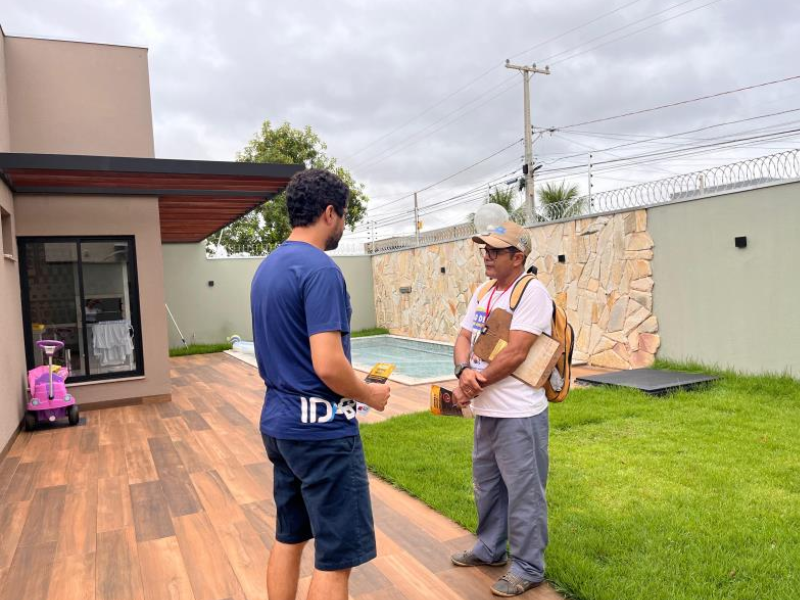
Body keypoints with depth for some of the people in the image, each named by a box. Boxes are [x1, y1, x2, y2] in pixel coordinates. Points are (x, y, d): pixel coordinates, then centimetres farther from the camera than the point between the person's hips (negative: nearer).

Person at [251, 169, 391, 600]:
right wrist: (369, 394, -7)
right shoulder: (320, 269, -19)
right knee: (335, 557, 3)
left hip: (278, 422, 9)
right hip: (320, 429, -9)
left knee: (288, 539, 20)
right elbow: (328, 365, -26)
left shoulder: (266, 267, 10)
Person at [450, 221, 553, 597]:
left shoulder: (532, 292, -15)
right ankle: (490, 548, 41)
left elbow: (515, 353, -22)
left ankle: (528, 568, 23)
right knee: (486, 484, 22)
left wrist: (474, 384, -13)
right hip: (486, 411, 9)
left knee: (523, 493, 5)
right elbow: (463, 338, 8)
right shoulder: (483, 293, 11)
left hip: (518, 415, -8)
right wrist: (464, 371, -14)